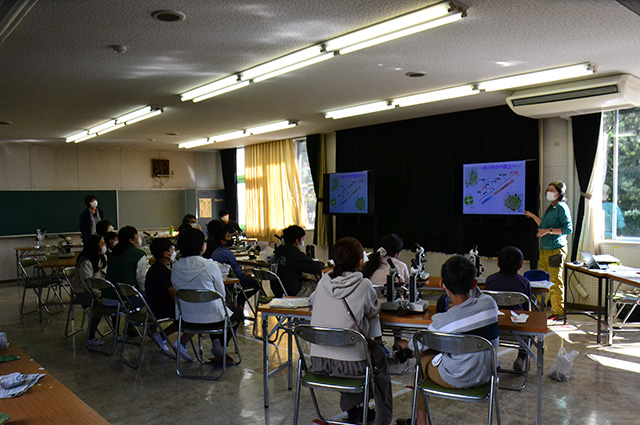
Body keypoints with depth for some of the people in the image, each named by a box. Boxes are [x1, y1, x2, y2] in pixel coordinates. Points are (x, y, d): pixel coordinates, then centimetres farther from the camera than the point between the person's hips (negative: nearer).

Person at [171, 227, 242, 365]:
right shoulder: (210, 265, -16)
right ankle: (219, 346, 15)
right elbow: (221, 293, -6)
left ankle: (216, 342, 21)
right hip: (211, 316, -5)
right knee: (237, 312, 25)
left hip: (187, 317, 5)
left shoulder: (176, 268, -3)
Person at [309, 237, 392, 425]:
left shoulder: (323, 282, 1)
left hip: (317, 362, 4)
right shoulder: (364, 285, -10)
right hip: (348, 365, -4)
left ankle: (352, 409, 46)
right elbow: (374, 311, 6)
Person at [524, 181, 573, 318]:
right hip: (544, 249, 9)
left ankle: (558, 311, 8)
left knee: (555, 281, -3)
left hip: (556, 250, -9)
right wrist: (533, 216, 26)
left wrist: (549, 231, -22)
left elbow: (568, 229, -17)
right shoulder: (550, 208, 17)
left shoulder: (562, 208, -10)